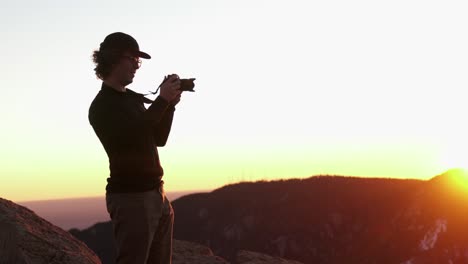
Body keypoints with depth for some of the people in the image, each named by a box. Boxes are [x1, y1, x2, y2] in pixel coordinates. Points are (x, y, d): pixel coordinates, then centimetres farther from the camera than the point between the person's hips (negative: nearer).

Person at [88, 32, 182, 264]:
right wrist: (162, 100, -16)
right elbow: (131, 137, -24)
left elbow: (159, 139, 19)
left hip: (157, 195, 8)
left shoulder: (132, 99, 16)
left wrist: (170, 105, 5)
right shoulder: (102, 106, -9)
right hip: (130, 198, -8)